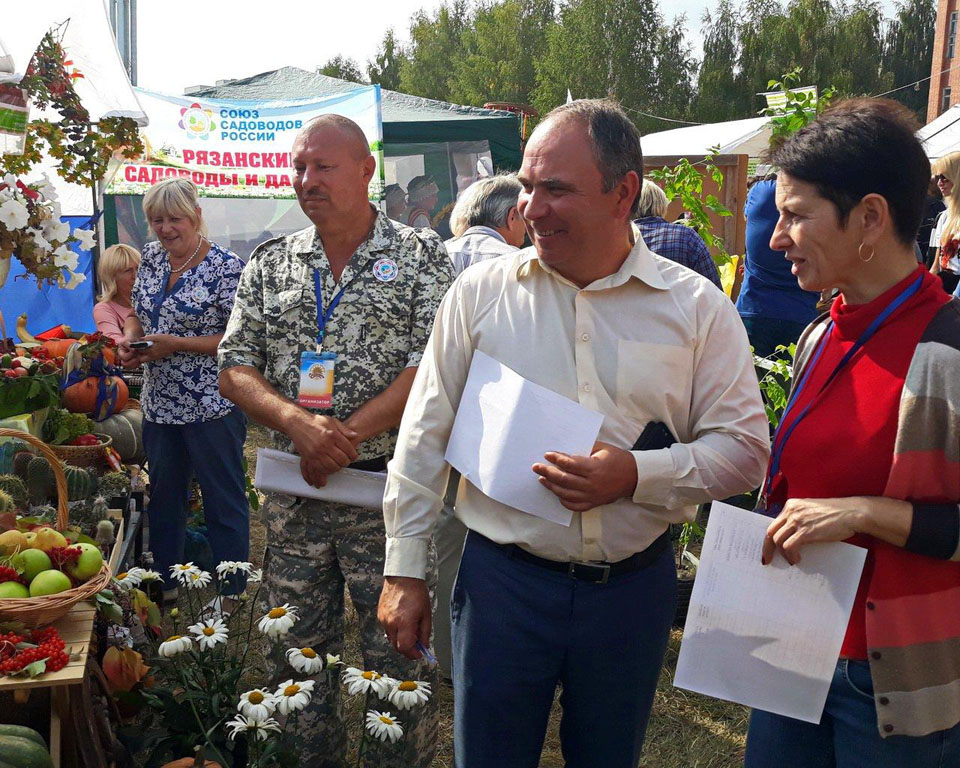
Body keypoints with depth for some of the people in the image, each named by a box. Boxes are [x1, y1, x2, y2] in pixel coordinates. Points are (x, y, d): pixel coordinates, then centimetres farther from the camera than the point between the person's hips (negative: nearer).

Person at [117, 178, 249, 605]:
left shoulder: (226, 266, -14)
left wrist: (175, 344, -20)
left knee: (224, 501, 4)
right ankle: (164, 584, 35)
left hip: (213, 407, -7)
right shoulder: (151, 257, 7)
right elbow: (136, 313, 19)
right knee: (163, 497, 18)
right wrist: (129, 339, -3)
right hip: (159, 404, 7)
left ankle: (230, 598, 18)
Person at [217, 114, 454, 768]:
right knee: (297, 654, 14)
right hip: (292, 490, 4)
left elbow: (432, 367, -11)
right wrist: (298, 423, -15)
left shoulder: (422, 255, -2)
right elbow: (236, 371, 4)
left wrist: (347, 439, -18)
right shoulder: (269, 265, 9)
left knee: (399, 658, 5)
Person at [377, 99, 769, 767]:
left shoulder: (697, 306, -3)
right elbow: (425, 438, 1)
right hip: (502, 579, 0)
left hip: (634, 583, 1)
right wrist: (405, 571, 1)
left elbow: (745, 448, -2)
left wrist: (638, 476, -19)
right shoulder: (481, 292, -2)